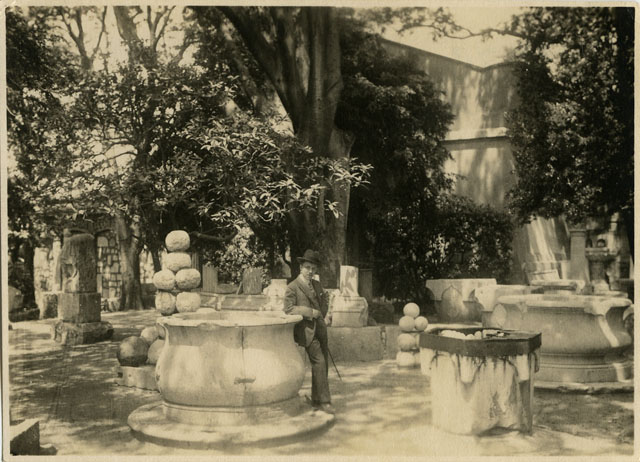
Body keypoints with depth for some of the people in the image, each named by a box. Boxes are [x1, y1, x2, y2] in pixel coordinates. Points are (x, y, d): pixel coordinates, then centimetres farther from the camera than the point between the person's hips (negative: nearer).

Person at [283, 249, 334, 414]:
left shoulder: (317, 285, 14)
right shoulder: (292, 287, -7)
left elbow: (325, 298, 33)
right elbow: (288, 309, -15)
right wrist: (311, 312, -15)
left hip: (320, 328, 7)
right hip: (306, 330, -7)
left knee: (323, 365, 9)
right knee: (319, 362, -15)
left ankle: (317, 400, 22)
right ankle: (324, 401, -7)